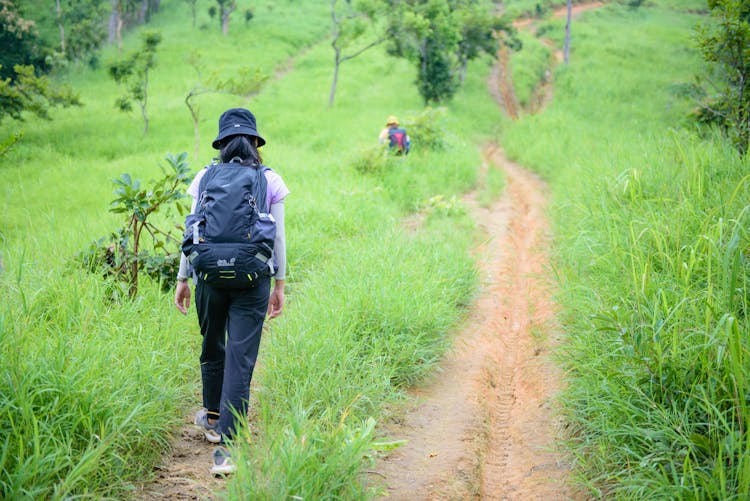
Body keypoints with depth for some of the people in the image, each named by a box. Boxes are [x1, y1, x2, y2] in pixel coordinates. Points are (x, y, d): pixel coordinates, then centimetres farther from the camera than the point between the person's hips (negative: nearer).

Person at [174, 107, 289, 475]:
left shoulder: (205, 178, 3)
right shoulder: (271, 182, 1)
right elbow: (278, 238, 2)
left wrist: (182, 278, 12)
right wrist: (279, 284, 10)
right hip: (253, 280, -2)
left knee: (213, 348, 22)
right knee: (241, 360, -2)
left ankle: (213, 419, 42)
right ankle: (226, 446, -8)